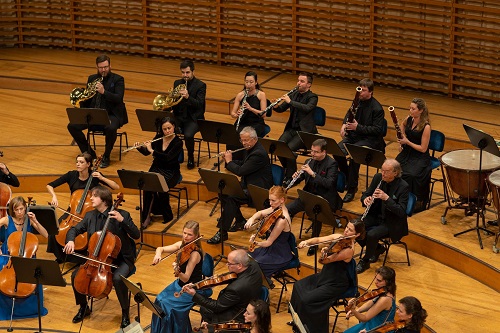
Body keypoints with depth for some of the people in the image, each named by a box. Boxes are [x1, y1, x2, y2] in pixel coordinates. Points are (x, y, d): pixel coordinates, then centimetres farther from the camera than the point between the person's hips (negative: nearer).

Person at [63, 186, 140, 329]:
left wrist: (122, 220, -30)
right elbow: (75, 229, 10)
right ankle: (83, 307, 13)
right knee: (76, 275, -12)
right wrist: (70, 240, -13)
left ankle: (125, 312, -11)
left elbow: (136, 235, -16)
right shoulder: (90, 216, 3)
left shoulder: (122, 214, -12)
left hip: (121, 259, -5)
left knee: (117, 278, -34)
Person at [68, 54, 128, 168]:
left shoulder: (118, 79, -1)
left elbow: (119, 98, -15)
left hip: (111, 114, -5)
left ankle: (106, 157, -12)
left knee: (111, 128, -38)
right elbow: (86, 99, 16)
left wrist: (104, 92, -28)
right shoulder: (92, 78, 13)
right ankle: (89, 154, 0)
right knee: (72, 126, -16)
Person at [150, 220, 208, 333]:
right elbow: (161, 249, 4)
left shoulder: (195, 253, -24)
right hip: (179, 284, 7)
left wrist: (178, 272, -47)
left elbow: (185, 278, -27)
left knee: (168, 305, -22)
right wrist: (158, 253, -19)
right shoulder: (181, 245, -2)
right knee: (160, 300, -11)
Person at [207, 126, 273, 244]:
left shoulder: (258, 153, -23)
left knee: (231, 198, -27)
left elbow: (240, 171, -25)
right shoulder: (251, 149, 9)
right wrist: (229, 159, 6)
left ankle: (222, 233, -23)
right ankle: (240, 221, 12)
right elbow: (242, 164, 22)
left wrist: (229, 161, -10)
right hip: (249, 185, 11)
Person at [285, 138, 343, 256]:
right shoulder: (310, 162, 7)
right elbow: (301, 178, 14)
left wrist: (313, 173, -29)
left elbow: (329, 183, -25)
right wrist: (296, 177, -11)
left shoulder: (332, 164, -12)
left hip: (325, 199, -7)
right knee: (288, 209, -11)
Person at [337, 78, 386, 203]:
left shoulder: (377, 108, -13)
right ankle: (348, 177, 5)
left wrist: (358, 127, -24)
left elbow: (377, 129, -17)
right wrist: (344, 124, 2)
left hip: (369, 139, -7)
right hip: (353, 135, 7)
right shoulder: (357, 102, 8)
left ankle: (352, 189, -21)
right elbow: (348, 114, 25)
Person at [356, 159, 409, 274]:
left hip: (392, 223, -6)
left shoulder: (403, 187, -19)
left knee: (371, 234, -30)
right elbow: (366, 194, 8)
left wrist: (386, 198, -36)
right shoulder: (378, 178, -3)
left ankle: (365, 261, -3)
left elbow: (401, 212, -24)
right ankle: (377, 248, 9)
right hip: (376, 216, 6)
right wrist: (366, 199, -18)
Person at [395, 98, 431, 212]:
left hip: (420, 157, -6)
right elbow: (403, 125, 29)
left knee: (410, 175, -32)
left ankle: (419, 202, -13)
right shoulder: (409, 119, 1)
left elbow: (423, 149, -15)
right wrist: (402, 136, 12)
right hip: (407, 153, 6)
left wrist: (407, 142, -17)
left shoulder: (426, 127, -17)